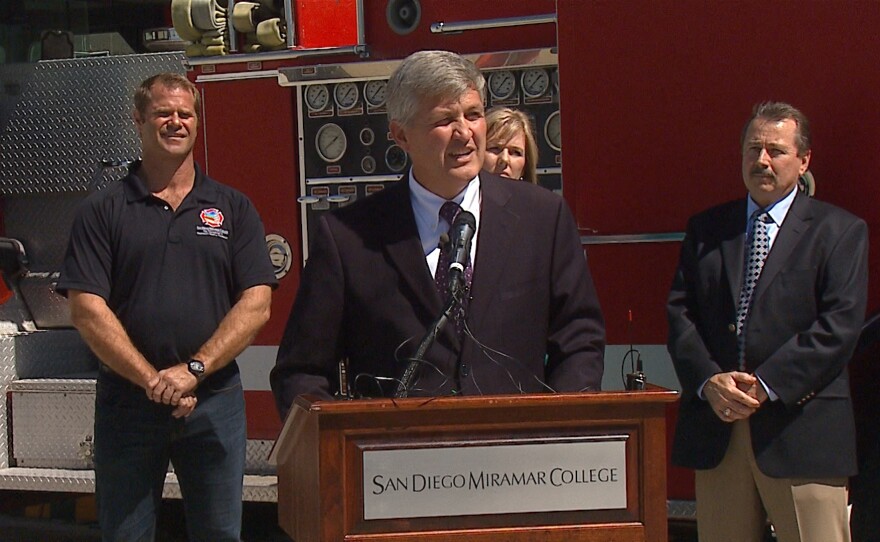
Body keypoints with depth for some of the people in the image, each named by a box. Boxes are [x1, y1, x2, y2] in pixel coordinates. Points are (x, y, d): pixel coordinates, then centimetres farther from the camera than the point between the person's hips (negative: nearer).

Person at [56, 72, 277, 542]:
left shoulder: (233, 209, 8)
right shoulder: (103, 211, 4)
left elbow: (256, 305, -1)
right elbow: (87, 310, -5)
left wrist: (193, 370, -13)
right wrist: (151, 381, -13)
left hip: (215, 399, 1)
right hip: (126, 399, -1)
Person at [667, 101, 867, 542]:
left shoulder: (840, 231, 3)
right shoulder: (705, 229, 15)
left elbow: (839, 325, -7)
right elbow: (679, 312, 8)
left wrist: (766, 386, -15)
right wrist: (708, 381, -10)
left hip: (800, 430, -3)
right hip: (716, 429, 3)